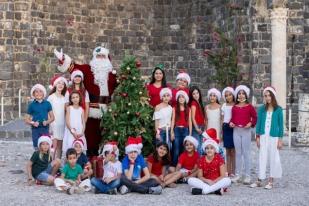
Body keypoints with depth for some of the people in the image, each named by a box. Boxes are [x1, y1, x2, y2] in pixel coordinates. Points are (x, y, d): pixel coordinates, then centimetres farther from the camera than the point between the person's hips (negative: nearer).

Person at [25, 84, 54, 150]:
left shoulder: (47, 104, 4)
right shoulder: (32, 105, 2)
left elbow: (52, 117, 8)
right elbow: (26, 120, 5)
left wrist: (47, 122, -11)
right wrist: (33, 123, -14)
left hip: (45, 128, 0)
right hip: (35, 129, 0)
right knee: (37, 148, 1)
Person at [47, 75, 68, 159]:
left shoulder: (64, 98, 13)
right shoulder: (51, 97, -1)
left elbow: (65, 112, 14)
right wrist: (50, 125, -10)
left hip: (62, 124, 5)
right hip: (54, 124, -4)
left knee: (60, 147, 5)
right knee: (54, 146, -11)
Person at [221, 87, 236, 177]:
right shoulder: (224, 106, 12)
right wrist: (221, 132, 13)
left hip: (233, 128, -4)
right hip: (225, 128, 4)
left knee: (233, 151, -2)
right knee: (228, 151, 8)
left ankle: (233, 171, 3)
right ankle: (228, 171, 12)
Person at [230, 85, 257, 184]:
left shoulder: (249, 106, -1)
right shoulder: (234, 107, 8)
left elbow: (255, 117, 0)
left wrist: (251, 123, -16)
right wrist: (231, 123, -4)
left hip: (246, 131, -3)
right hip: (236, 130, 3)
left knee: (246, 153, -1)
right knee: (238, 153, 9)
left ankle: (247, 176, 3)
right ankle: (237, 175, 14)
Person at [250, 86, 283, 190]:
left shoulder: (278, 109, -2)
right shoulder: (261, 109, 4)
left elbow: (280, 125, 0)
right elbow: (258, 123, 7)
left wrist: (280, 139, -3)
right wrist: (257, 137, 2)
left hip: (274, 137, -2)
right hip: (263, 136, 2)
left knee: (273, 158, 4)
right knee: (262, 158, 4)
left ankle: (271, 181, 12)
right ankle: (259, 180, 8)